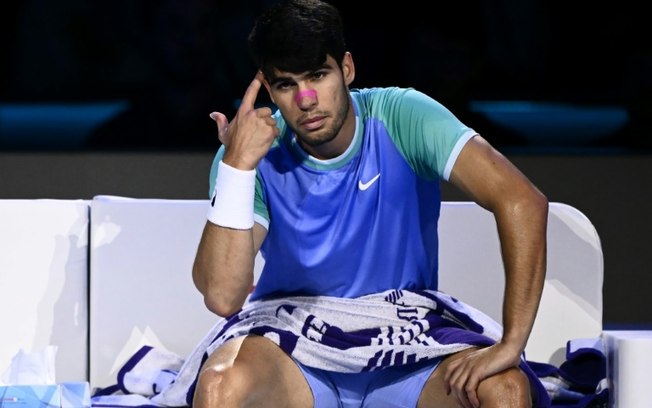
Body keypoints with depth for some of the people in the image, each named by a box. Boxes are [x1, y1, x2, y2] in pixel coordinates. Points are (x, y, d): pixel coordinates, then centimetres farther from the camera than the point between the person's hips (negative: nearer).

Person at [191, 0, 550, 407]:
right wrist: (237, 166, -30)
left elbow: (523, 201, -22)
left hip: (405, 332, 0)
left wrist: (509, 346, -29)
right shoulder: (258, 153, -10)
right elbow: (222, 296, -21)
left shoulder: (402, 119, -12)